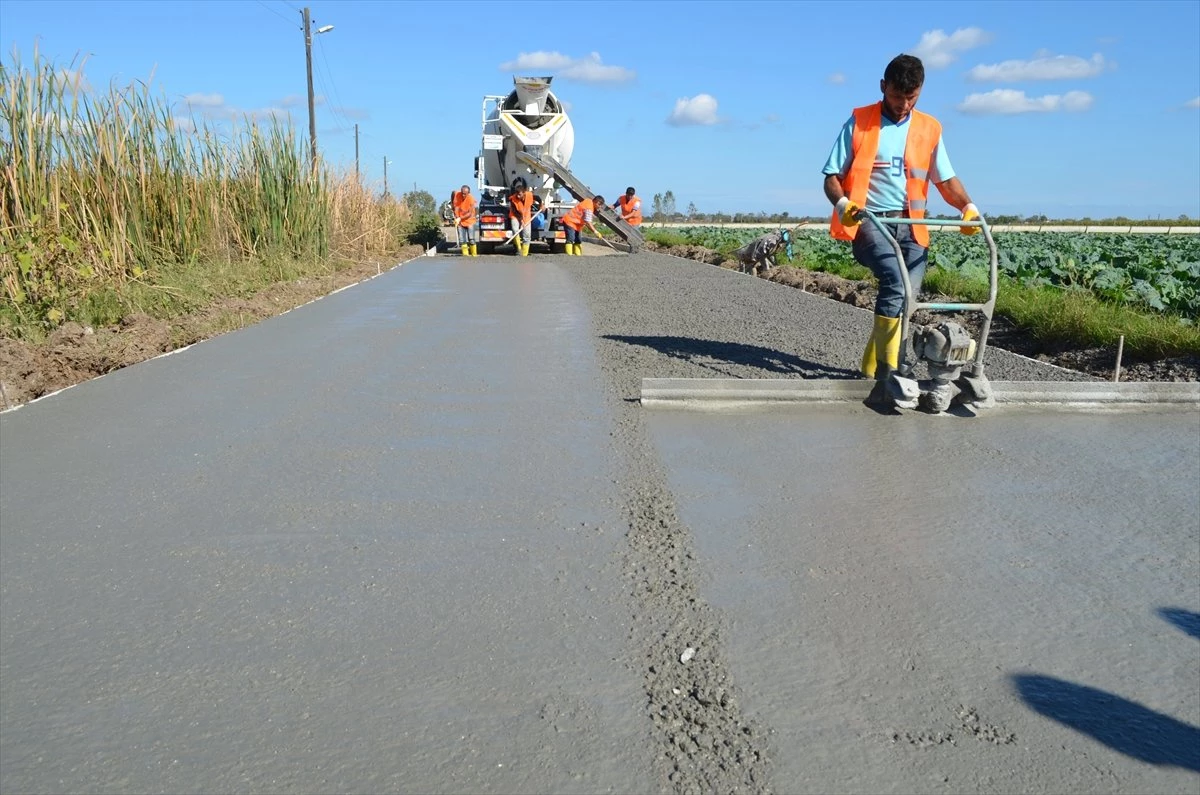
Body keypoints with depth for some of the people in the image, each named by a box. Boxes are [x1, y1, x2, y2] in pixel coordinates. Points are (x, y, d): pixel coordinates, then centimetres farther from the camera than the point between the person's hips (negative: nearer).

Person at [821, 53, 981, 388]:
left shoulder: (928, 129, 14)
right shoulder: (859, 123, 5)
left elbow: (945, 179, 15)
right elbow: (832, 178, 2)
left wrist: (967, 206, -5)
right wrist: (842, 203, -20)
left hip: (910, 226, 4)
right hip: (868, 222, -4)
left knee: (909, 291, -10)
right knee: (896, 281, -27)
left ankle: (872, 366, 7)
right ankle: (887, 369, -22)